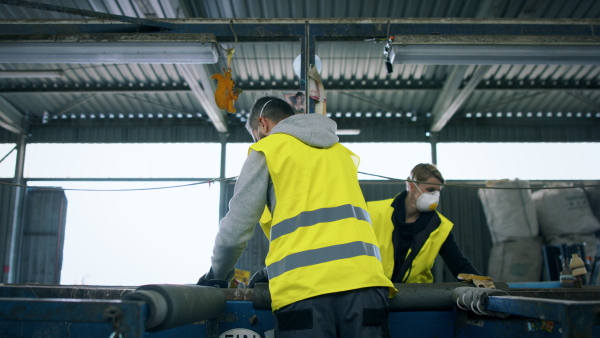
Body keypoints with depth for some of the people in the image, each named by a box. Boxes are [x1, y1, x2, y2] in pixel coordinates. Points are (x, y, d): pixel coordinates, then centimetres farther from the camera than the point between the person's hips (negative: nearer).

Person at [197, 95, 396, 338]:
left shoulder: (266, 150, 9)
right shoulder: (342, 152, 25)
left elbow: (236, 228, 4)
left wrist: (217, 276, 22)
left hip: (303, 288, -4)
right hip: (363, 279, 5)